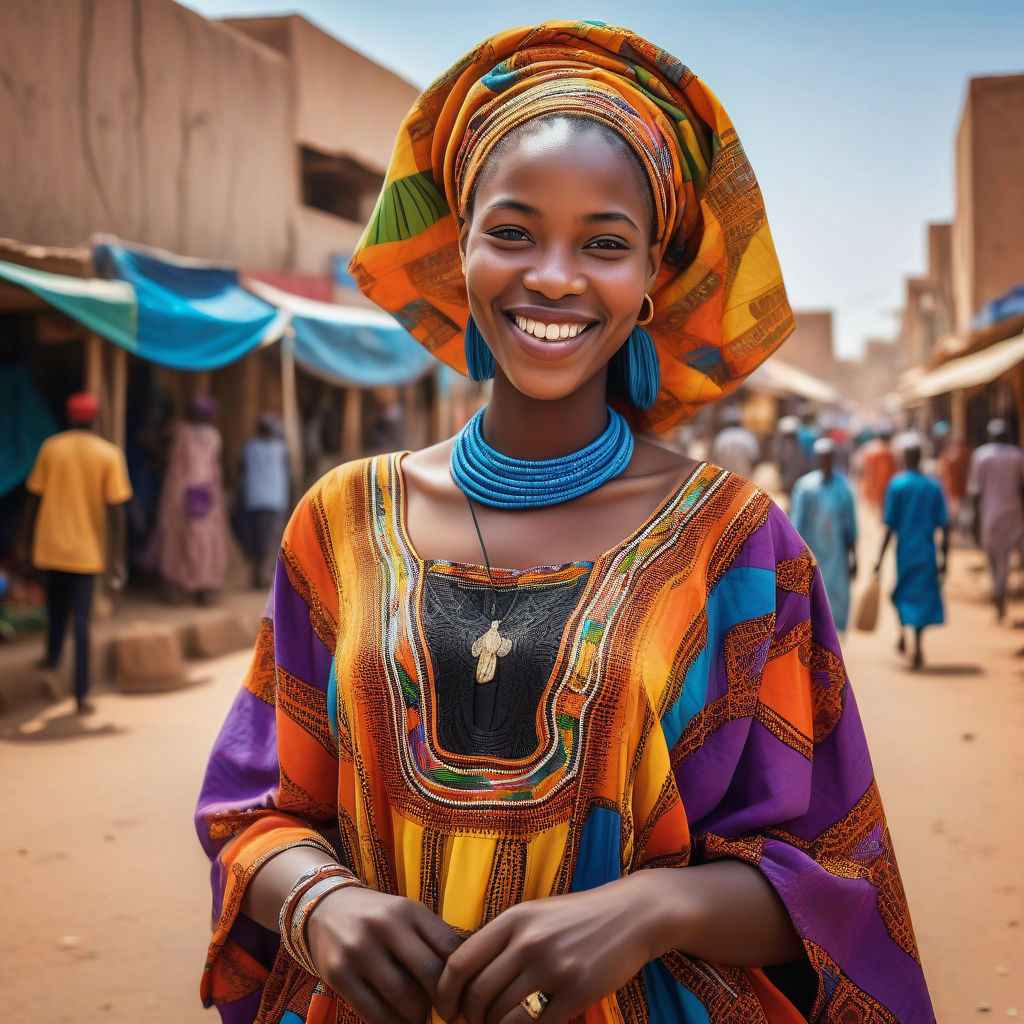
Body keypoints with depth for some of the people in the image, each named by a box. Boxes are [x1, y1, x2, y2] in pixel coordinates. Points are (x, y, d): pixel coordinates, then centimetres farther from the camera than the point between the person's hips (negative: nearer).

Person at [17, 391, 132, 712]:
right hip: (87, 550, -1)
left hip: (51, 547, 1)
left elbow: (34, 499, 3)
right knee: (81, 619, 2)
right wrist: (116, 558, -2)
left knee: (56, 610, 23)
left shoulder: (51, 448, 0)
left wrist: (27, 541, 13)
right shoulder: (108, 454, -4)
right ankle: (81, 694, 0)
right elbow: (115, 509, -6)